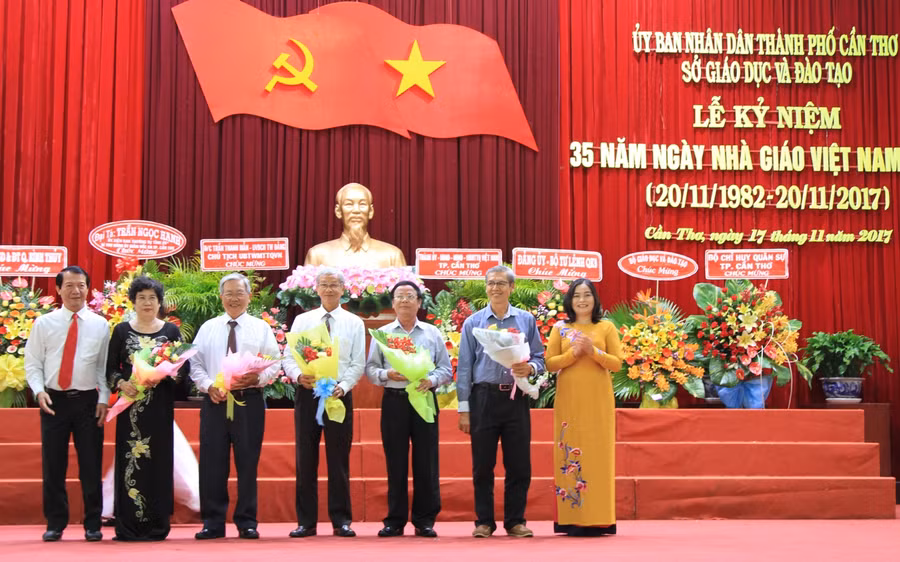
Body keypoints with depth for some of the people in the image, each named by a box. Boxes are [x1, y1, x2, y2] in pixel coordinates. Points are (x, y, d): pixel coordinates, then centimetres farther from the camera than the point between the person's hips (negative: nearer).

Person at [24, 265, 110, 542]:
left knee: (91, 466, 3)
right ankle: (55, 524, 16)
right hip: (54, 401, 0)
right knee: (53, 466, 4)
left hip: (88, 401, 0)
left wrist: (104, 399, -4)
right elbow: (32, 363, 6)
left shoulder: (100, 325, 4)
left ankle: (92, 524, 14)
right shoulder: (43, 323, 5)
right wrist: (39, 391, -9)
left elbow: (105, 366, 4)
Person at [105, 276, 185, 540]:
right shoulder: (121, 331, 8)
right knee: (130, 461, -2)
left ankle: (157, 524, 5)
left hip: (160, 406, 0)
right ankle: (128, 525, 3)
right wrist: (122, 383, -14)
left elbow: (183, 367, 3)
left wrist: (160, 376, -13)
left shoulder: (171, 331, 8)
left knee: (158, 461, -1)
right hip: (131, 404, 0)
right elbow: (110, 368, 6)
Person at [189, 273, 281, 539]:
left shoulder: (261, 328, 8)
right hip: (215, 400, 1)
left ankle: (247, 522, 10)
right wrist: (209, 386, -8)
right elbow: (195, 364, 9)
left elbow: (274, 363, 2)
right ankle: (213, 522, 9)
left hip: (249, 400, -1)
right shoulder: (208, 328, 12)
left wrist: (257, 378, -16)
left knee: (248, 463, 2)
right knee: (212, 463, 1)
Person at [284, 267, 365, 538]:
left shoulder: (354, 323, 7)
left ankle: (341, 520, 9)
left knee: (339, 459, 2)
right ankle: (306, 521, 9)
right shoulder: (302, 320, 10)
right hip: (307, 394, 1)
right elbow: (289, 357, 6)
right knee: (305, 458, 2)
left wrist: (343, 386, -14)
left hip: (340, 395, -1)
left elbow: (358, 363, 2)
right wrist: (299, 375, -15)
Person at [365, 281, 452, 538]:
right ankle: (395, 521, 9)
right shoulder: (382, 333, 9)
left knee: (426, 463, 0)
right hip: (393, 401, 0)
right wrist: (387, 375, -14)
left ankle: (424, 520, 8)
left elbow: (446, 369, 8)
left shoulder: (433, 333, 10)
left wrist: (431, 380, -12)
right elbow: (370, 369, 6)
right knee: (395, 463, 2)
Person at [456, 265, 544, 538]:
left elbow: (539, 358, 11)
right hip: (484, 397, -1)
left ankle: (515, 521, 13)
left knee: (519, 464, 2)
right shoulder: (473, 323, 6)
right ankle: (484, 522, 12)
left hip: (516, 399, 1)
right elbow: (464, 367, 4)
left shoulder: (526, 320, 9)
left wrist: (529, 368, -14)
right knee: (482, 465, 3)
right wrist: (464, 409, -2)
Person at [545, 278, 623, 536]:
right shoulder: (560, 329, 10)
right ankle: (573, 518, 0)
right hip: (569, 400, 0)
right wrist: (573, 353, -13)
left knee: (597, 453, -2)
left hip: (598, 400, 0)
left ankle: (597, 519, 2)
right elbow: (550, 363, 2)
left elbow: (617, 363, 1)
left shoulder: (606, 327, 8)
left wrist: (593, 351, -14)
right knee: (570, 453, -2)